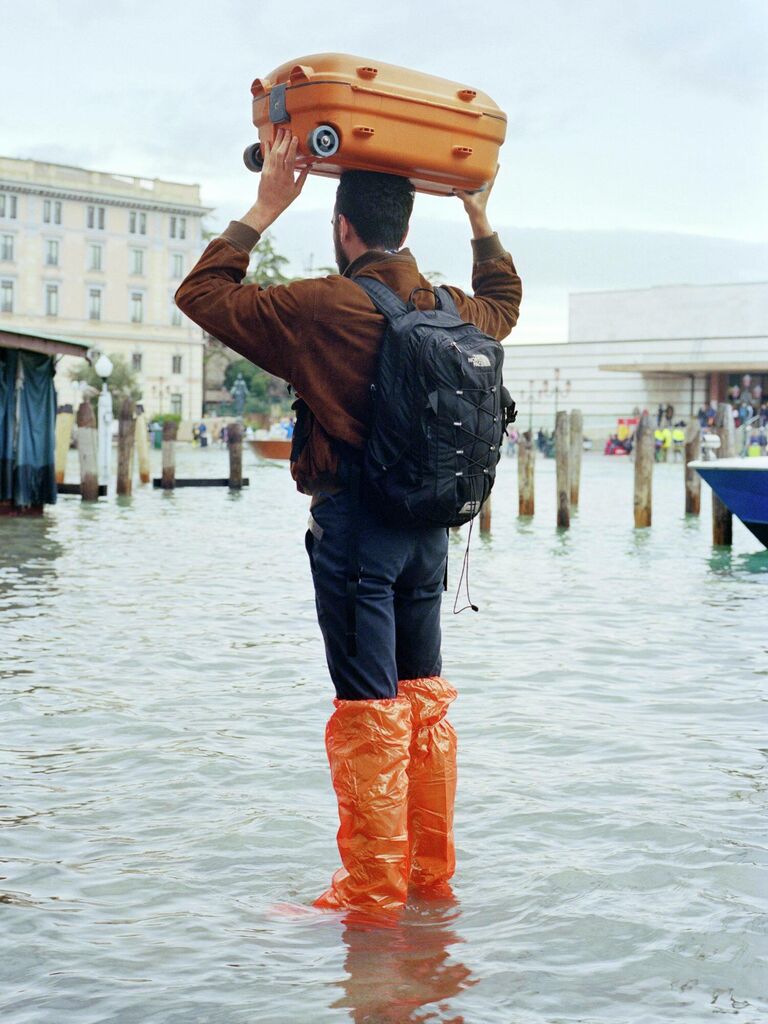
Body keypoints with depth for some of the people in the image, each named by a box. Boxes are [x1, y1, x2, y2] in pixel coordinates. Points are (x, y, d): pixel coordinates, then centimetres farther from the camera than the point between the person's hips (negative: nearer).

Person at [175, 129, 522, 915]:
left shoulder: (324, 306, -13)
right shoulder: (455, 310, 7)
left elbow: (202, 295, -5)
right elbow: (503, 304, 32)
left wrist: (262, 210, -1)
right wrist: (482, 224, 31)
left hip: (354, 522, -6)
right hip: (429, 522, 7)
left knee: (369, 710, -3)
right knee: (424, 697, 14)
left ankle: (373, 891, 3)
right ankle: (431, 875, 22)